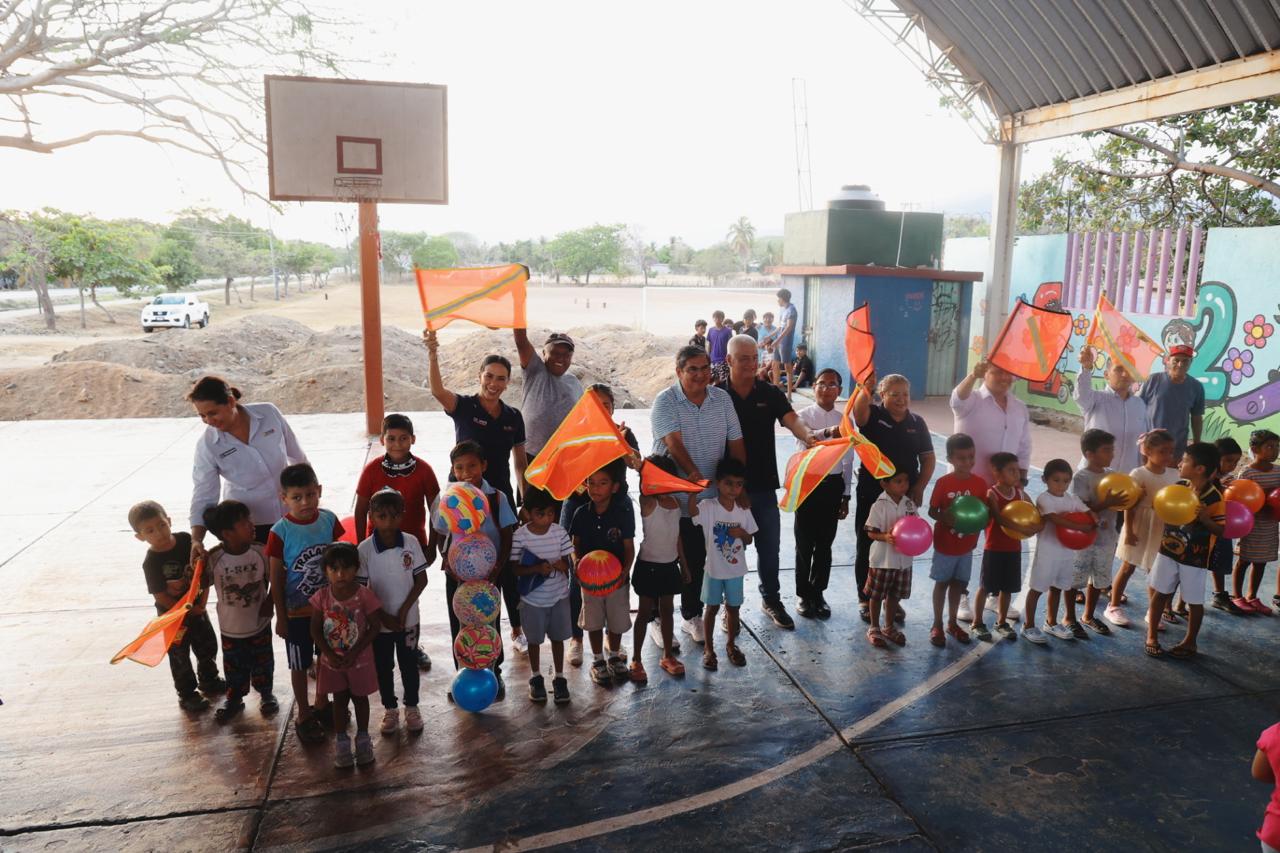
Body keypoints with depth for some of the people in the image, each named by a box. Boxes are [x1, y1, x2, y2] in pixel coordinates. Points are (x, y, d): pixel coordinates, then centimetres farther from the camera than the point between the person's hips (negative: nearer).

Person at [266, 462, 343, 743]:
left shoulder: (328, 519, -9)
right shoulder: (280, 532, -18)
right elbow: (276, 579, -11)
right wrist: (281, 617, -7)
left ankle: (321, 704, 42)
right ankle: (304, 717, 31)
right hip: (297, 611, -4)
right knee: (300, 665, 13)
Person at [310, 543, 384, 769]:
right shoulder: (322, 596, -12)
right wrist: (329, 654, -15)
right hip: (332, 661, 2)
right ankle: (341, 742, 30)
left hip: (360, 660, -1)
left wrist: (354, 652, -19)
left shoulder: (364, 595, -19)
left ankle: (363, 739, 33)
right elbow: (315, 629, -6)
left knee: (359, 698, 15)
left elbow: (374, 627, -14)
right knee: (339, 699, 15)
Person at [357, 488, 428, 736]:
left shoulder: (411, 542, -13)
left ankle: (412, 707, 35)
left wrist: (404, 610, -12)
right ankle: (390, 709, 35)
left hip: (408, 619, 1)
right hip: (379, 622, 0)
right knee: (383, 667, 16)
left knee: (409, 664, 16)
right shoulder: (364, 549, -16)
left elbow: (421, 579, -6)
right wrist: (383, 616, -12)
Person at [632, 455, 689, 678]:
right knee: (645, 612, 3)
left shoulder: (675, 503, 3)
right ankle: (636, 660, 15)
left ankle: (668, 656, 29)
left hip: (669, 565, 6)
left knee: (667, 610, 15)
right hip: (649, 565, -6)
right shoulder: (648, 503, -15)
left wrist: (684, 564, 15)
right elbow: (645, 491, -39)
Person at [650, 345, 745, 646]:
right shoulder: (665, 401, -11)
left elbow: (735, 441, 6)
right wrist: (693, 473, -36)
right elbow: (673, 442, -24)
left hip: (710, 497, 4)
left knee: (697, 561, 14)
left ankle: (692, 616, 32)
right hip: (670, 497, -4)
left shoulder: (721, 398, 4)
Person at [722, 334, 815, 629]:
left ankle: (771, 599, 31)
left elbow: (791, 419, -14)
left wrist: (807, 436, -37)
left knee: (769, 545, 13)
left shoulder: (770, 393, 1)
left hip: (764, 485, 2)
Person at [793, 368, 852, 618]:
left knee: (825, 543, 13)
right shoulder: (803, 415, -7)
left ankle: (818, 593, 28)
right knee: (804, 544, 7)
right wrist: (828, 432, -51)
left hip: (833, 485, 3)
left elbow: (847, 460, 8)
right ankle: (803, 594, 22)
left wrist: (846, 495, 9)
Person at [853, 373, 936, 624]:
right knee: (867, 548, 7)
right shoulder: (872, 415, -5)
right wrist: (865, 390, -49)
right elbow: (859, 410, -30)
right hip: (871, 495, -3)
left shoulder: (917, 422, 5)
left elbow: (928, 459, 7)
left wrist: (919, 488, -3)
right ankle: (865, 599, 21)